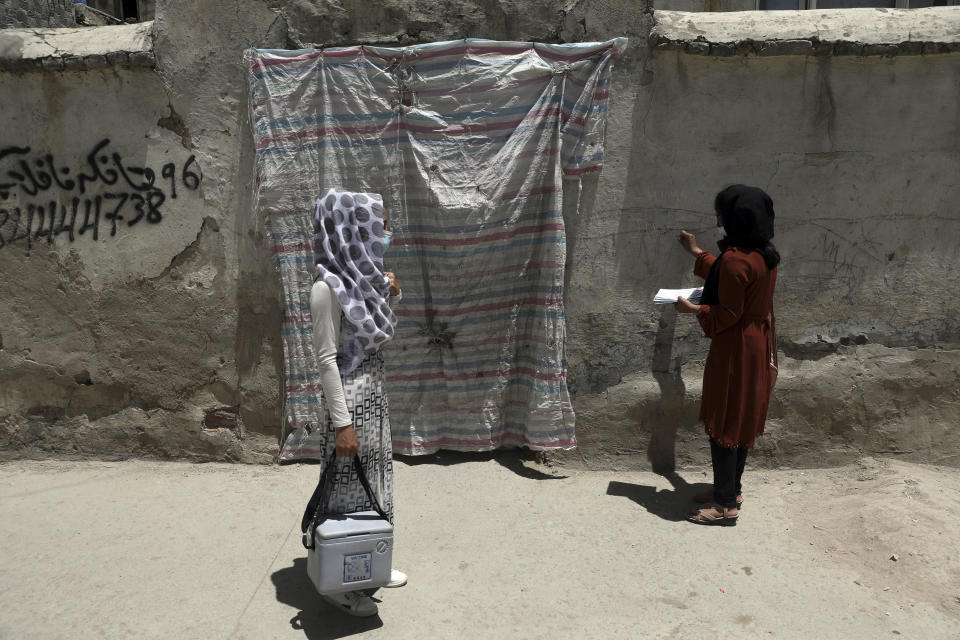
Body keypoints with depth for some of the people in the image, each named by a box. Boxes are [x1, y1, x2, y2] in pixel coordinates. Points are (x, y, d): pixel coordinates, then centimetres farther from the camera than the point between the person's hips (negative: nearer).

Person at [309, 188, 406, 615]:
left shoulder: (361, 278, 5)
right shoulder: (328, 287, -19)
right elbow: (326, 359, -20)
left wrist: (391, 297, 2)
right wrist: (342, 423, -21)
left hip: (375, 396, 8)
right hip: (350, 400, -8)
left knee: (375, 481, 19)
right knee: (349, 489, 5)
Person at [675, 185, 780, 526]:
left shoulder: (736, 259, -23)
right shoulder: (765, 254, 6)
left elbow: (727, 315, -22)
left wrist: (692, 309, -7)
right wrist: (697, 253, 30)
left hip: (735, 351, -10)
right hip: (757, 345, 10)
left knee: (723, 424, 1)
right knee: (741, 420, 18)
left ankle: (726, 504, 10)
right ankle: (732, 488, 31)